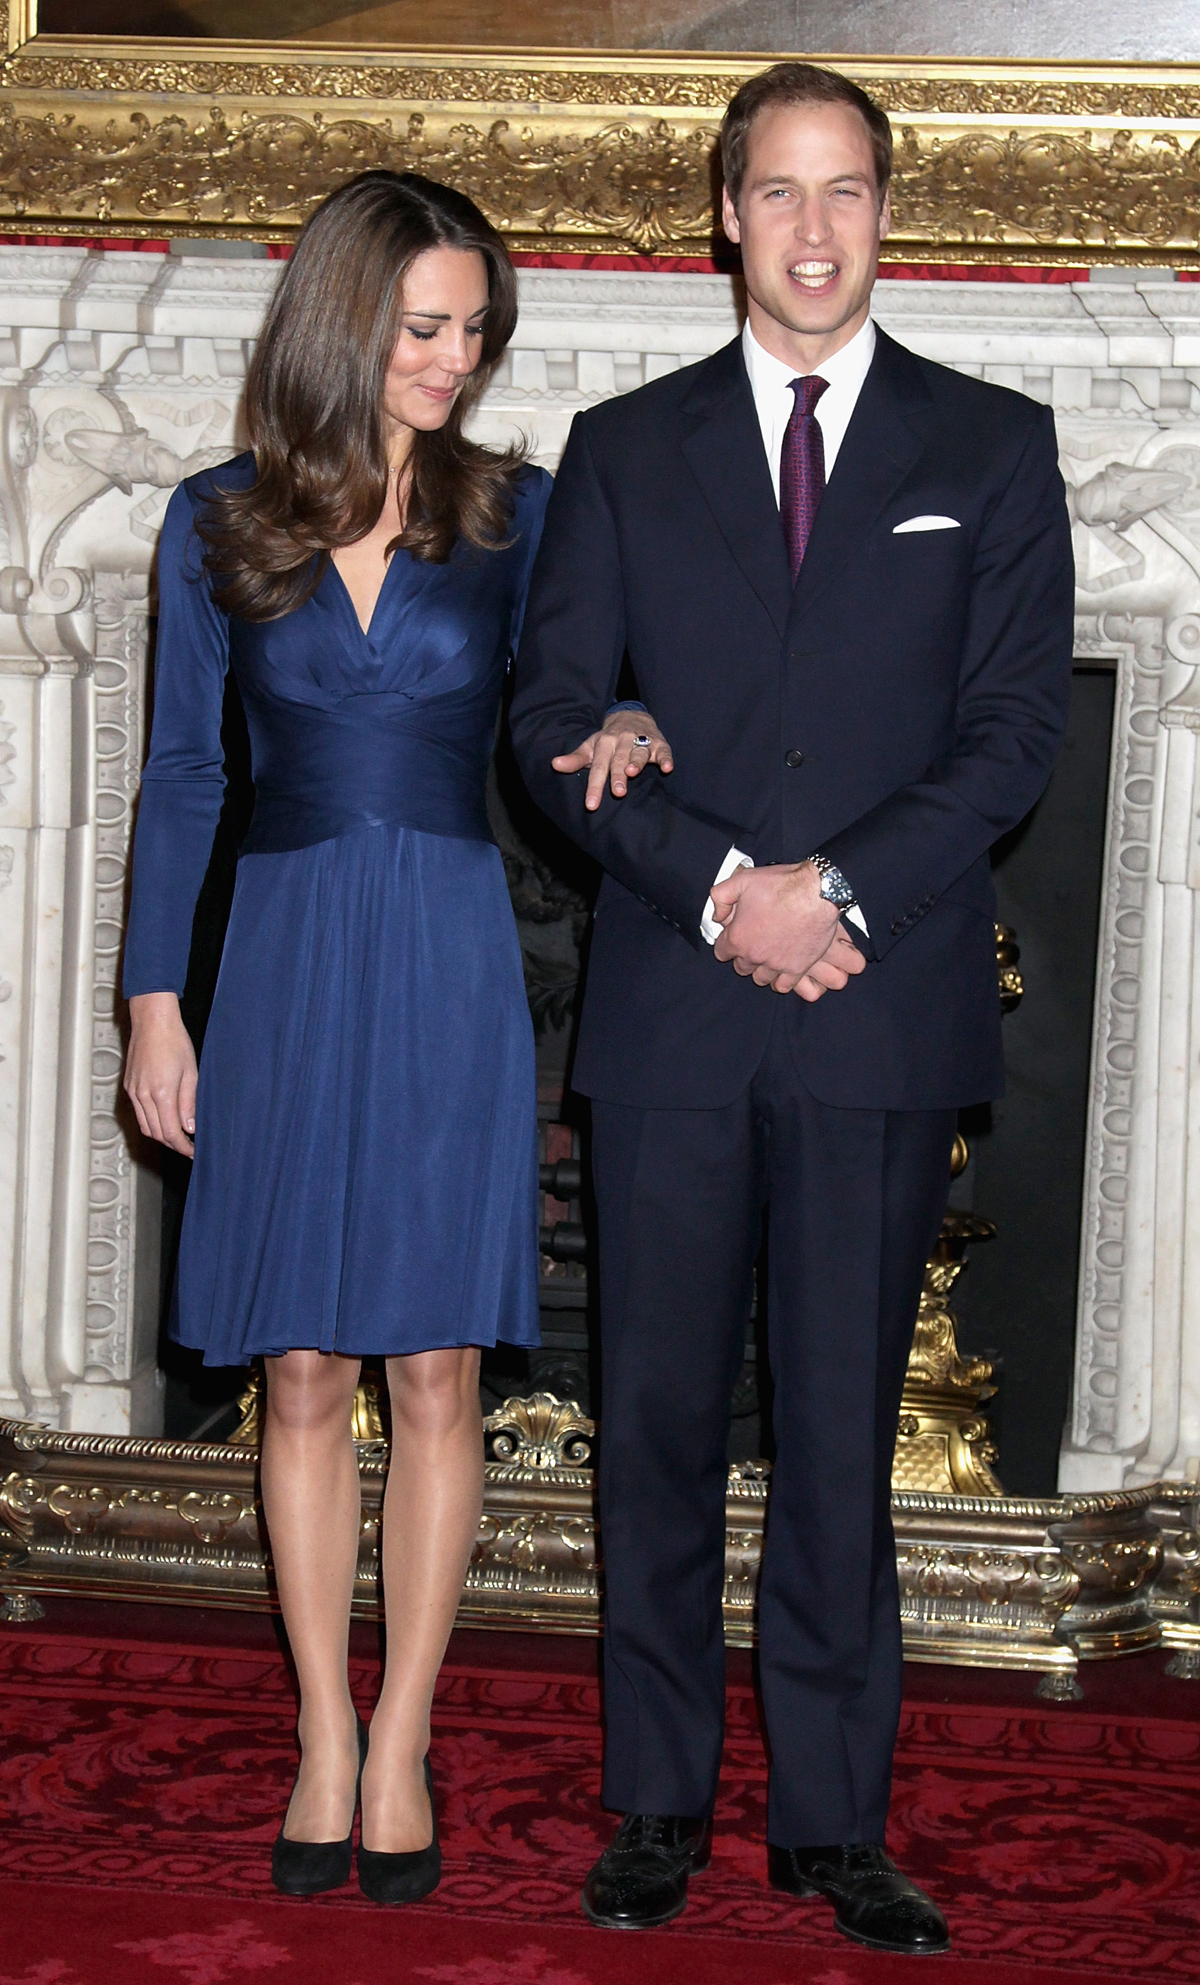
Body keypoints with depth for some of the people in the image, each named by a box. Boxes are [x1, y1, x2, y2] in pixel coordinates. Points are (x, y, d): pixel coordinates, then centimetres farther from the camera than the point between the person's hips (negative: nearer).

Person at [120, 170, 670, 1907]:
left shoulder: (517, 514, 3)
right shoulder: (219, 523, 3)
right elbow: (182, 772, 6)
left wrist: (618, 730, -12)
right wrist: (155, 1002, 3)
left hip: (453, 974, 0)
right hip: (290, 966, 1)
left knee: (434, 1371, 2)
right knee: (304, 1374, 5)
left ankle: (402, 1748, 14)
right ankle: (324, 1742, 17)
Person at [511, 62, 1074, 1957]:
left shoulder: (992, 447, 9)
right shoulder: (623, 450, 11)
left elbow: (1017, 723, 0)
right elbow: (556, 719, 3)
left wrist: (844, 892, -12)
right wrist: (720, 886, -11)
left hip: (884, 1014, -1)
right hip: (670, 1014, 1)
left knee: (842, 1436, 4)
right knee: (658, 1423, 6)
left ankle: (835, 1818, 14)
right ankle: (659, 1804, 18)